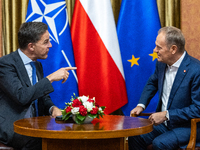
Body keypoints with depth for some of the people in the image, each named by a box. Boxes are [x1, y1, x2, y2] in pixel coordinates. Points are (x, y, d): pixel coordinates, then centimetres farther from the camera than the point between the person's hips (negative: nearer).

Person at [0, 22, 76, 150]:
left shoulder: (37, 65, 13)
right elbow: (22, 96, -25)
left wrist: (53, 108, -3)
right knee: (39, 139, -34)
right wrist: (50, 78, -19)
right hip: (11, 127, -7)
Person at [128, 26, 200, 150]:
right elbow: (152, 83, 24)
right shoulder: (161, 63, 1)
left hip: (187, 126, -7)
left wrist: (167, 115, -22)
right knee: (134, 137, -14)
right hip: (163, 122, 7)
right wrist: (141, 105, 8)